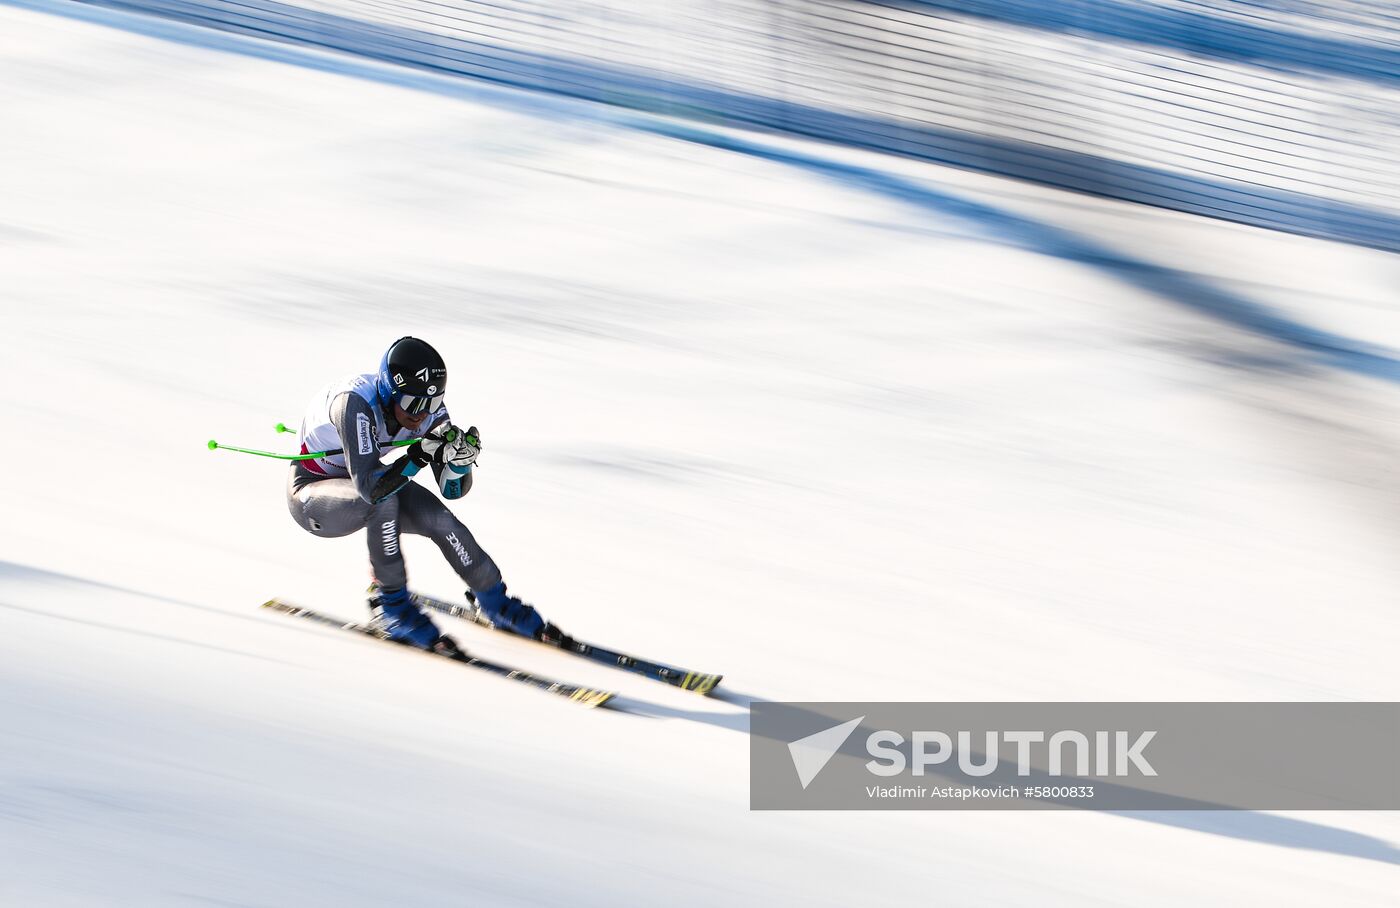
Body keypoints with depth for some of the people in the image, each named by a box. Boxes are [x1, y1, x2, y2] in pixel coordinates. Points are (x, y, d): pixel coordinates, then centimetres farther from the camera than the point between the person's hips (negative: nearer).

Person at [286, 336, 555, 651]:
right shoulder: (354, 403, -36)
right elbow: (371, 487, -43)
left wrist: (460, 457, -34)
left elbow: (453, 490, -15)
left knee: (440, 518, -15)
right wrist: (424, 452, -46)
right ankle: (390, 604, -18)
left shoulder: (428, 409, -17)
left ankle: (494, 601, 5)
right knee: (383, 502, -34)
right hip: (310, 494, -6)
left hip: (360, 482, 6)